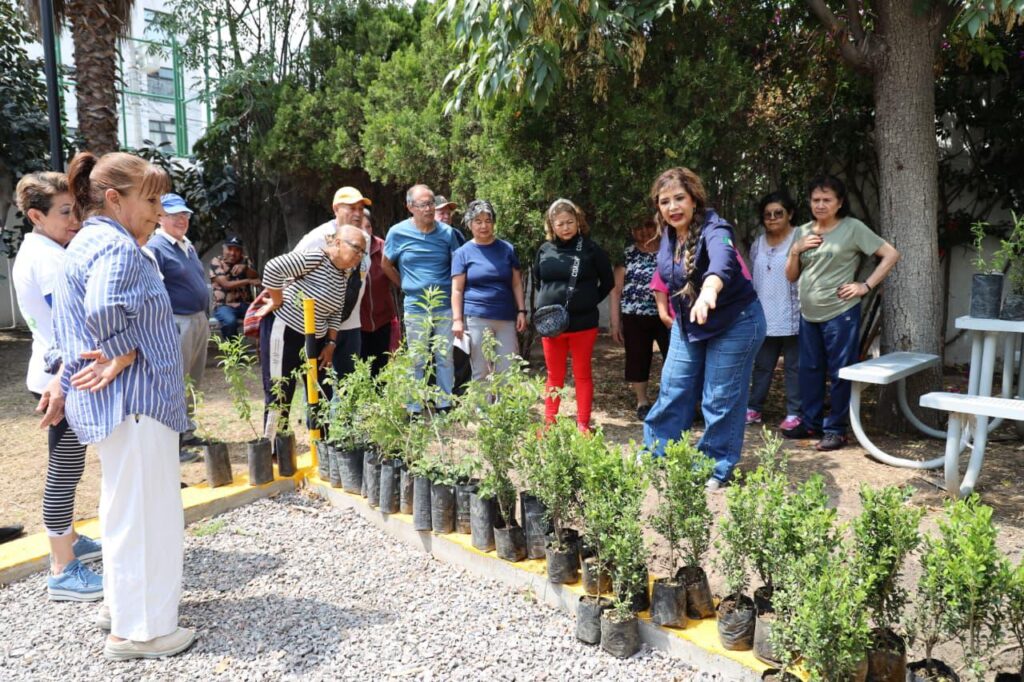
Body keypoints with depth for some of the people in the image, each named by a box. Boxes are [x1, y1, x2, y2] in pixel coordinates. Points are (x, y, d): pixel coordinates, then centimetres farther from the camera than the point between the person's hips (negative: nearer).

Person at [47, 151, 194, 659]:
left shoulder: (86, 243, 18)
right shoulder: (117, 246, -15)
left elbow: (71, 322, 21)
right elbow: (105, 311, -33)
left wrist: (63, 383, 21)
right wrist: (123, 358, -17)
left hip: (114, 401, 11)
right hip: (133, 399, -11)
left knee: (126, 506, 22)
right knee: (144, 512, -1)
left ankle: (120, 603, 36)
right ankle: (140, 630, 10)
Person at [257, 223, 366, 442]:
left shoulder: (345, 273, 6)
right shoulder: (315, 258, -20)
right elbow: (273, 267, -28)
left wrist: (330, 343, 6)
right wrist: (277, 302, -17)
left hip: (315, 339, 8)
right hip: (283, 332, -8)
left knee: (322, 395, 10)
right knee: (279, 397, -1)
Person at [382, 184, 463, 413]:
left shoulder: (447, 232, 0)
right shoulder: (398, 233, -3)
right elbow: (386, 265, 11)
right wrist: (405, 286, 8)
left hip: (446, 306, 1)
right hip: (416, 308, -1)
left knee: (445, 358, 9)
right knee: (417, 361, 7)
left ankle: (445, 405, 19)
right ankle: (414, 410, 15)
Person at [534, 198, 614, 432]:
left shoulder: (590, 249, -5)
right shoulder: (545, 250, 3)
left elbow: (608, 281, 4)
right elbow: (537, 281, 19)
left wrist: (590, 301, 1)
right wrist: (548, 301, 8)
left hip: (582, 323, -3)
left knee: (582, 374, 6)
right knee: (554, 376, 12)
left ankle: (583, 424, 13)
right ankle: (549, 423, 20)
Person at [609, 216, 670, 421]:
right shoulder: (627, 254, 3)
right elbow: (616, 289, 4)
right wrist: (615, 322, 0)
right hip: (635, 318, 0)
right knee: (638, 359, 8)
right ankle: (642, 402, 24)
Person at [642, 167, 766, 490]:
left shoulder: (714, 230, -27)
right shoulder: (668, 234, -5)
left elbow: (722, 259, -50)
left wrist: (710, 289, -70)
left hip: (733, 324, -7)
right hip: (687, 324, 7)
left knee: (721, 401, 1)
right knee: (672, 392, 12)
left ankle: (717, 469, 17)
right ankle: (655, 455, 27)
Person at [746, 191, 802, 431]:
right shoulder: (758, 243, 13)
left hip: (791, 318, -6)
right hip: (764, 317, 6)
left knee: (794, 366, 3)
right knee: (762, 365, 14)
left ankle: (794, 413, 9)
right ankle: (753, 408, 22)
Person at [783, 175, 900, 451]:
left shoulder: (853, 228, -6)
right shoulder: (802, 232, 9)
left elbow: (891, 254, -7)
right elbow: (792, 276, 12)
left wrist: (865, 286, -12)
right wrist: (795, 250, -5)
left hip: (840, 314, -5)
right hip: (808, 314, 6)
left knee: (839, 373, 0)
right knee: (809, 369, 13)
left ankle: (835, 430, 10)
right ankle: (810, 423, 25)